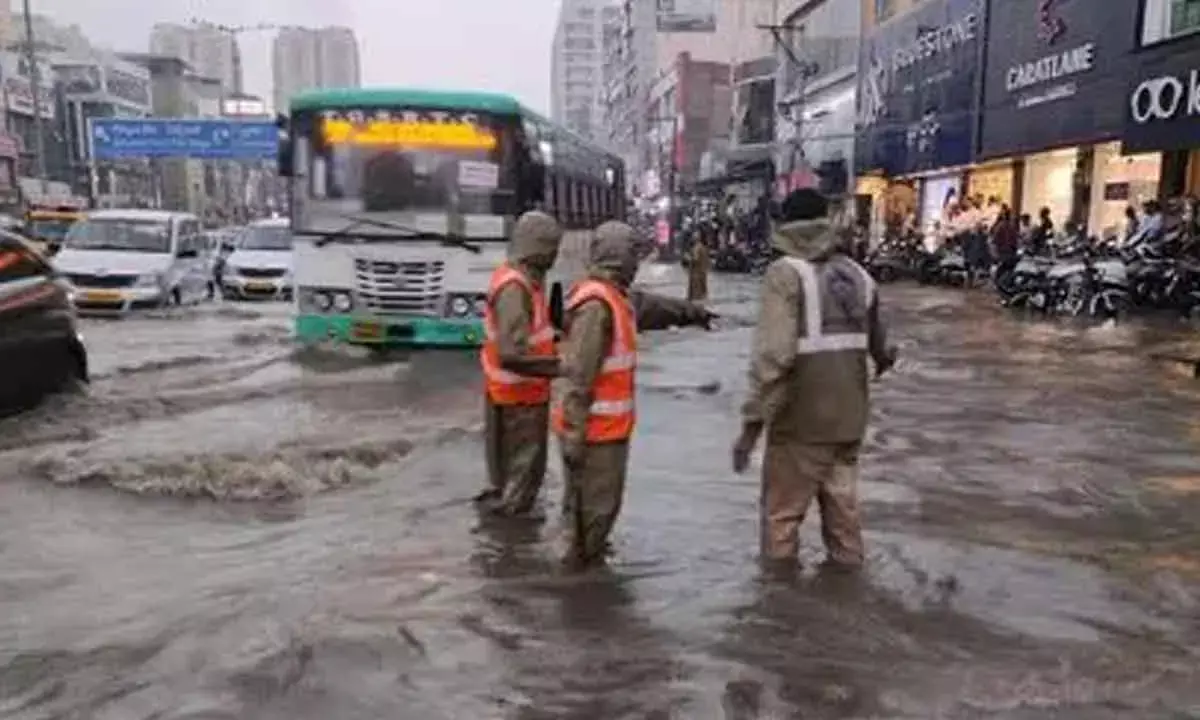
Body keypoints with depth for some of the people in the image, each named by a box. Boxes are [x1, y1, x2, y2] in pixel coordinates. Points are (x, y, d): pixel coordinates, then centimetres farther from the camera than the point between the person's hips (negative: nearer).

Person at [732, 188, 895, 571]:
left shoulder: (786, 273, -13)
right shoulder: (858, 274, 7)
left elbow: (773, 353, -24)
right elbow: (879, 343, 20)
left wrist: (753, 421, -21)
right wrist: (884, 359, 44)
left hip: (801, 419, -6)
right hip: (849, 415, 6)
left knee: (782, 509, 9)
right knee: (842, 501, 21)